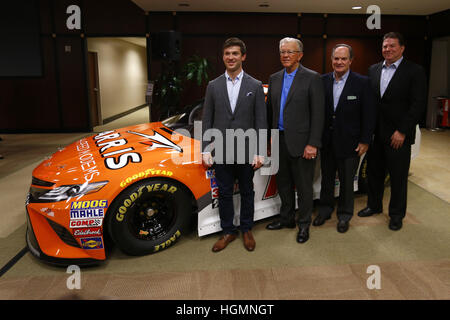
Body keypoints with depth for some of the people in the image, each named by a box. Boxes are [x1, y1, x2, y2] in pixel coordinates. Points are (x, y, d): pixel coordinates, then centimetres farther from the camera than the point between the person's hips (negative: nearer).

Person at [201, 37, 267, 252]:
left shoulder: (255, 86, 1)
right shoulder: (213, 86, 5)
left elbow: (261, 122, -1)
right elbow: (207, 121, 5)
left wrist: (259, 152, -8)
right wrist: (205, 150, -3)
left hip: (246, 152, -1)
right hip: (221, 152, 1)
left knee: (247, 193, 13)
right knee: (224, 194, 10)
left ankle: (246, 230, 31)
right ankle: (228, 232, 27)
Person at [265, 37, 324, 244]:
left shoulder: (312, 78, -6)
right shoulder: (274, 79, 11)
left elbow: (318, 114, -10)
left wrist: (312, 144, -15)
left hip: (300, 142, -6)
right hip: (279, 140, 6)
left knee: (304, 186, 6)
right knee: (283, 184, 17)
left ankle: (304, 225, 22)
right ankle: (286, 218, 34)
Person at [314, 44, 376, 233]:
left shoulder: (362, 83, -7)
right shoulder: (322, 81, 1)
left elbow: (369, 114, -7)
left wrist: (365, 141, -9)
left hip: (349, 143, -3)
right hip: (326, 141, 3)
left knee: (346, 181, 10)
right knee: (326, 178, 17)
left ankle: (344, 215, 28)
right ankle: (325, 210, 36)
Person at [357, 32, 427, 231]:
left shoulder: (414, 71, -6)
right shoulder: (373, 70, 9)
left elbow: (418, 105, -11)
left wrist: (402, 132, -15)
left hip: (398, 135, -4)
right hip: (375, 133, 5)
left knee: (398, 176, 7)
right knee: (374, 172, 15)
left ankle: (396, 214, 24)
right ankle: (374, 205, 34)